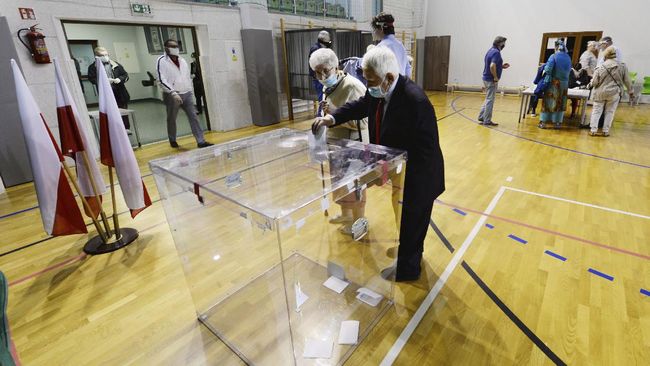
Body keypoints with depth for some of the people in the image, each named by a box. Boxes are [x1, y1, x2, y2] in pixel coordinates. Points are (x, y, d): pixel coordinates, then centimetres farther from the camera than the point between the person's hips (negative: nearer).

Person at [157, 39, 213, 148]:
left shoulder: (182, 60, 13)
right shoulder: (162, 61, -8)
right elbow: (162, 80, -17)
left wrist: (190, 90, 15)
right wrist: (173, 93, -26)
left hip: (186, 94, 5)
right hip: (172, 96, -5)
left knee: (193, 117, -3)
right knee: (171, 119, 9)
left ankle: (201, 141, -3)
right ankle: (172, 140, 27)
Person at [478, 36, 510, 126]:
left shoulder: (491, 50, 13)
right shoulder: (496, 52, -17)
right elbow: (492, 66, -30)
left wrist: (502, 66, 13)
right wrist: (496, 77, -19)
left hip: (486, 78, 9)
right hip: (491, 80, -9)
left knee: (488, 99, 18)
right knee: (490, 100, -2)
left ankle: (481, 117, 21)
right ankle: (487, 121, 4)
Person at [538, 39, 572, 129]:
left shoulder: (553, 56, -11)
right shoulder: (568, 57, 5)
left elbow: (548, 69, -18)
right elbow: (569, 70, 10)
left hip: (553, 83, -4)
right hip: (564, 83, 4)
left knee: (548, 102, 2)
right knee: (560, 103, 10)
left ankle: (543, 122, 2)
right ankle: (558, 122, 15)